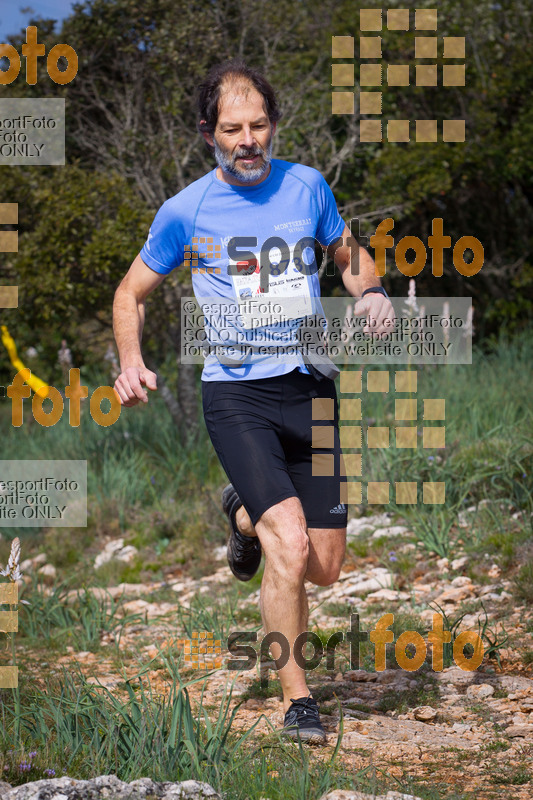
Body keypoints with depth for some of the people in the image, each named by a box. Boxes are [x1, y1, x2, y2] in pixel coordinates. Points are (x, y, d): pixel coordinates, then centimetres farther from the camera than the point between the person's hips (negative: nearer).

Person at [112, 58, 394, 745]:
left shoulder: (307, 186, 5)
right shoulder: (185, 211, -1)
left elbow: (349, 256, 22)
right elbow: (131, 292, 12)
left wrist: (370, 292, -1)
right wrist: (130, 363, -6)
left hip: (311, 388, 3)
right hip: (236, 394, -3)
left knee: (323, 568, 5)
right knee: (289, 546, -21)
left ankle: (247, 513, 38)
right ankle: (296, 701, -7)